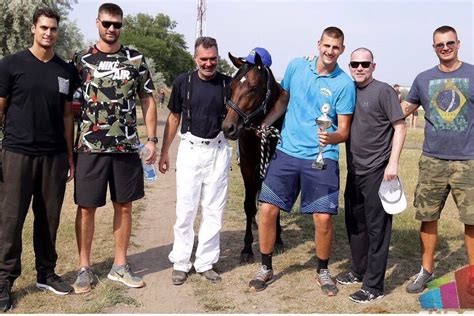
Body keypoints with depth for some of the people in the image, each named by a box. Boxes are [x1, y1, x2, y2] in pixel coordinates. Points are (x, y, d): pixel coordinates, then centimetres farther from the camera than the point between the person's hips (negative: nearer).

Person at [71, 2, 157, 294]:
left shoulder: (136, 60, 5)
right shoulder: (81, 60, 3)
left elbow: (148, 101, 8)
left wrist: (152, 139, 0)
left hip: (127, 147, 2)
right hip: (90, 147, -1)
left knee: (124, 205, 8)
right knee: (86, 207, 3)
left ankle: (120, 265, 22)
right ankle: (85, 267, 18)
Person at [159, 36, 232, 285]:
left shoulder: (228, 84, 0)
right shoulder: (183, 82, 0)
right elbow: (174, 118, 7)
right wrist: (164, 152, 7)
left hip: (218, 150, 1)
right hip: (190, 149, -1)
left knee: (213, 210, 6)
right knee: (185, 209, 3)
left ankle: (206, 262, 18)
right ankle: (180, 263, 15)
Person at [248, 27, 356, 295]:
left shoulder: (345, 84, -6)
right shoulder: (296, 66, 4)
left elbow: (344, 131, -6)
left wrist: (332, 137, -28)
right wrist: (265, 123, 3)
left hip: (322, 158, -2)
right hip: (287, 152, 3)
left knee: (323, 217, -5)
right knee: (268, 209, -1)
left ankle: (323, 271, 21)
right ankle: (266, 268, 19)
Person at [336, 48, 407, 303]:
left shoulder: (383, 91, -7)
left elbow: (400, 127, -10)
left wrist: (393, 163, -16)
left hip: (377, 171, -7)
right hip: (354, 170, 7)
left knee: (376, 227, -1)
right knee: (354, 223, 17)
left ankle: (373, 286, 7)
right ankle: (359, 270, 34)